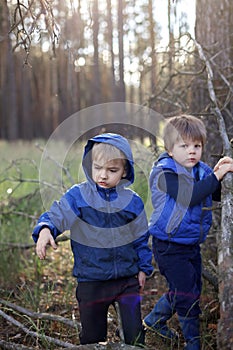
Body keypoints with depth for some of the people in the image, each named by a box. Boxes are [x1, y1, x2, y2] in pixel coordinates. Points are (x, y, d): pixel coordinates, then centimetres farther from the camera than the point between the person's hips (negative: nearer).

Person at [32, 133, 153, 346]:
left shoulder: (132, 201, -1)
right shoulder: (77, 196, -7)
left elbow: (141, 238, 8)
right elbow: (56, 216, -10)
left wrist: (144, 268, 11)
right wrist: (45, 229, -32)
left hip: (127, 279, 1)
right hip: (91, 281, 0)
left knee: (134, 331, 6)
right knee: (92, 335, 15)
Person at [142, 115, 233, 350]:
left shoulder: (201, 171, 3)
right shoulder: (165, 173, -18)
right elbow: (189, 196, -31)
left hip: (192, 245, 8)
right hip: (169, 247, -8)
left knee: (187, 290, 20)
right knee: (186, 294, -4)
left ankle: (154, 320, 41)